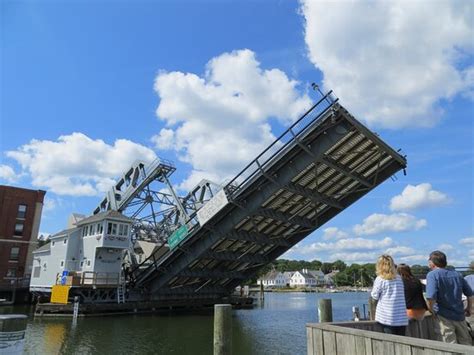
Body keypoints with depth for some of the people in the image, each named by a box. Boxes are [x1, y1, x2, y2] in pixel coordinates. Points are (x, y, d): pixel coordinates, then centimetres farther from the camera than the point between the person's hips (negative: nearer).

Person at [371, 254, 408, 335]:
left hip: (387, 317, -4)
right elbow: (402, 294, 16)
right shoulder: (399, 278, 6)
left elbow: (375, 296, -3)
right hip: (402, 317, 4)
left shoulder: (379, 279, -8)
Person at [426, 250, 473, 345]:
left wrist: (431, 310, -8)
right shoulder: (457, 274, 7)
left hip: (444, 317, -6)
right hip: (459, 315, 6)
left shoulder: (432, 275, -12)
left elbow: (431, 297, -24)